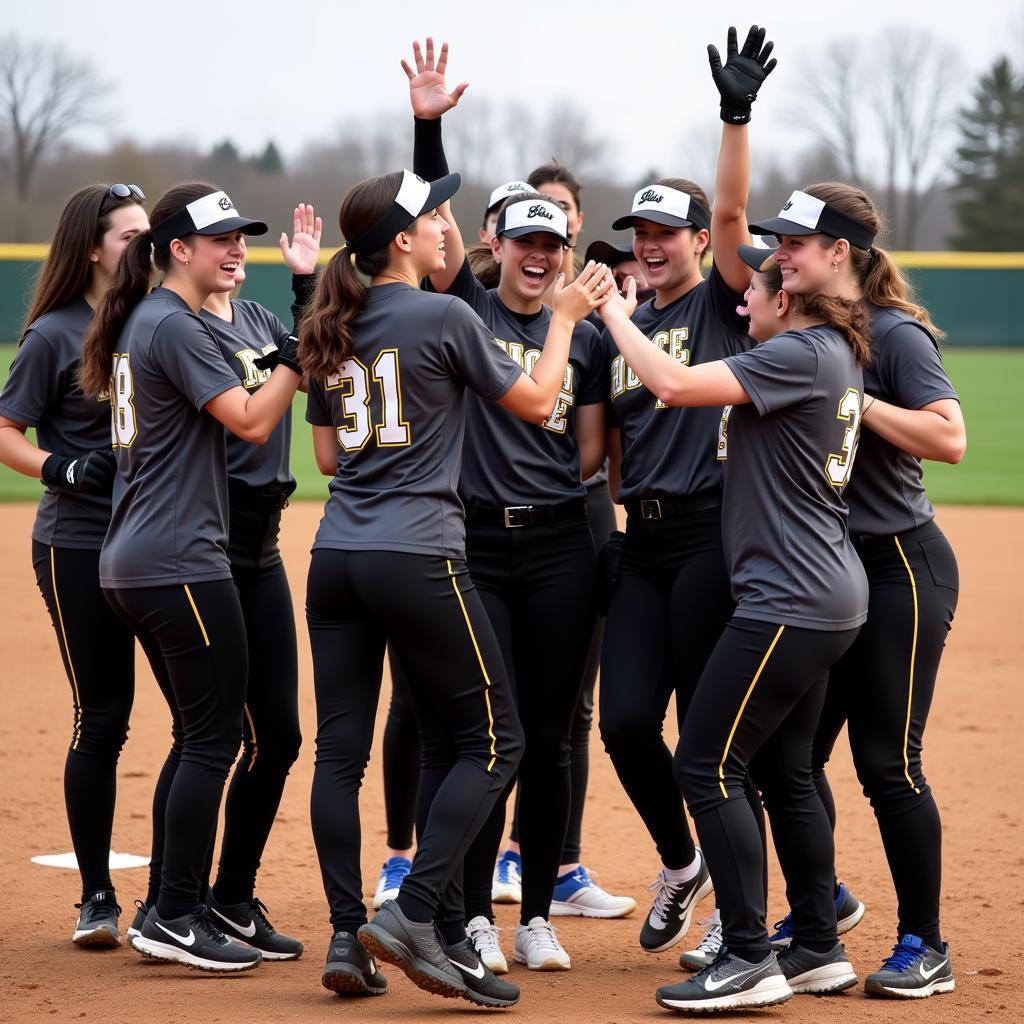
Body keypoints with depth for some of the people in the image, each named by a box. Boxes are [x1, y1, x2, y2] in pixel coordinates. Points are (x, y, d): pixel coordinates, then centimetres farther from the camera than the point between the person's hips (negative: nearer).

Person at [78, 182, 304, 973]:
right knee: (214, 736, -7)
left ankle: (173, 909, 16)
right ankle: (177, 918, -6)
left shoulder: (140, 323, 17)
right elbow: (252, 420, -18)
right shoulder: (176, 326, -13)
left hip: (131, 564, 10)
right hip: (181, 560, -10)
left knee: (198, 734, 15)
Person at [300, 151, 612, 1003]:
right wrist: (565, 318, 15)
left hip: (337, 558, 7)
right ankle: (414, 916, -10)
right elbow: (537, 401, 3)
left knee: (341, 748, 7)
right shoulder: (446, 317, -7)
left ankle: (347, 936, 3)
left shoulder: (333, 332, 12)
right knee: (491, 740, 2)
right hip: (418, 557, -6)